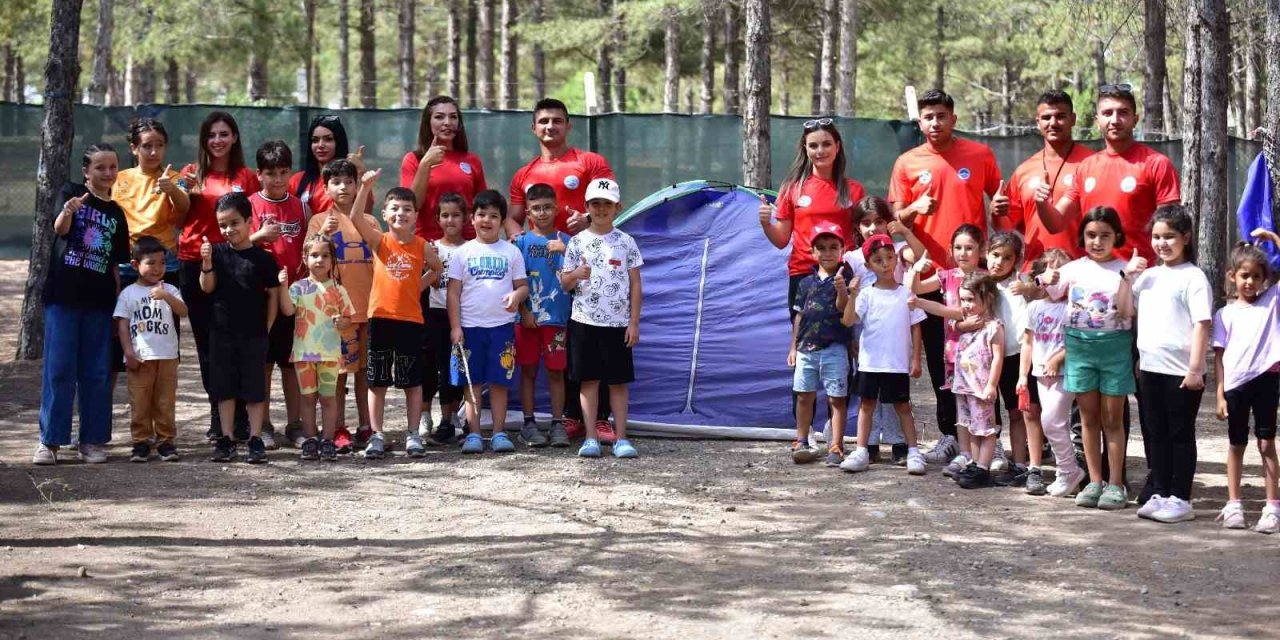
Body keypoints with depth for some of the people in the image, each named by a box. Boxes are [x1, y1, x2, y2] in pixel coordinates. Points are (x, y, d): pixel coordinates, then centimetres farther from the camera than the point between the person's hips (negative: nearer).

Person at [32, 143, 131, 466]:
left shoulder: (117, 214, 11)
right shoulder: (71, 194, 1)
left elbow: (117, 264, 13)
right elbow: (59, 228, -19)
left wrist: (119, 305, 6)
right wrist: (68, 211, -41)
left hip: (99, 300, 3)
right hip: (63, 295, -3)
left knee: (97, 372, 5)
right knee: (58, 369, -4)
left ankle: (93, 440, 12)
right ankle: (50, 440, 1)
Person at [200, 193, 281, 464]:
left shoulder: (262, 258, -3)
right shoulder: (217, 253, 3)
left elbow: (273, 295, 1)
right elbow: (207, 287, -5)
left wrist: (266, 328, -2)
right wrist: (206, 263, -22)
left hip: (253, 334, -2)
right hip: (222, 332, 2)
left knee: (254, 387, 3)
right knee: (224, 387, 7)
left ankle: (255, 440, 9)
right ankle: (226, 439, 15)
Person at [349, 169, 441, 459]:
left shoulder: (421, 246, 1)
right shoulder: (379, 241, -2)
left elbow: (437, 269, 18)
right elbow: (355, 218, -17)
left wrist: (418, 287, 6)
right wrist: (366, 186, -28)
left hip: (411, 319, 0)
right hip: (380, 318, 0)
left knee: (412, 381, 5)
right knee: (377, 381, 4)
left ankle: (413, 435, 14)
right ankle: (377, 435, 11)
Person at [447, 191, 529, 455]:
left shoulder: (511, 252, 7)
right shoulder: (463, 253, 4)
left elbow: (523, 285, 7)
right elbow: (453, 292, 3)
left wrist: (517, 296, -17)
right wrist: (455, 327, -5)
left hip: (502, 326, 0)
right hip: (470, 326, 0)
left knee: (500, 382, 2)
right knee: (472, 382, 2)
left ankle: (499, 433, 8)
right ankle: (473, 434, 7)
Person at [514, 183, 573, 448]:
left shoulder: (565, 241, 4)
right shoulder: (521, 242, 2)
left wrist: (564, 251, -20)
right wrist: (524, 312, -7)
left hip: (557, 317, 0)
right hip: (528, 317, 0)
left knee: (556, 371, 4)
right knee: (528, 371, 5)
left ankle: (558, 424, 9)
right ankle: (529, 424, 10)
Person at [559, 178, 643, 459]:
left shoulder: (626, 242, 3)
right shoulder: (578, 241, 4)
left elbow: (635, 285, 4)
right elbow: (564, 283, 6)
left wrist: (634, 322, -2)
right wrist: (576, 275, -17)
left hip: (618, 323, 0)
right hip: (584, 321, 0)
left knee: (618, 381, 2)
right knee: (589, 379, 2)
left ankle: (621, 438, 7)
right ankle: (591, 438, 7)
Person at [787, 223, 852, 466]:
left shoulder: (843, 279, -2)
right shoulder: (807, 283, 10)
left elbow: (843, 309, -14)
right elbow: (799, 315, 14)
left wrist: (841, 289, -33)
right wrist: (794, 346, 13)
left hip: (834, 348, -4)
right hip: (807, 347, 4)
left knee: (836, 398, -1)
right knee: (804, 396, 10)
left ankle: (836, 447, 1)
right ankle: (801, 442, 22)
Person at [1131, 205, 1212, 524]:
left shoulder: (1193, 277, -8)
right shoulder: (1149, 276, 12)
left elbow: (1202, 324, -14)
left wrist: (1195, 368, -18)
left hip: (1180, 371, -7)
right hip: (1151, 367, 7)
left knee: (1181, 434, 1)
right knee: (1157, 433, 12)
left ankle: (1180, 500, 5)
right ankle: (1159, 494, 20)